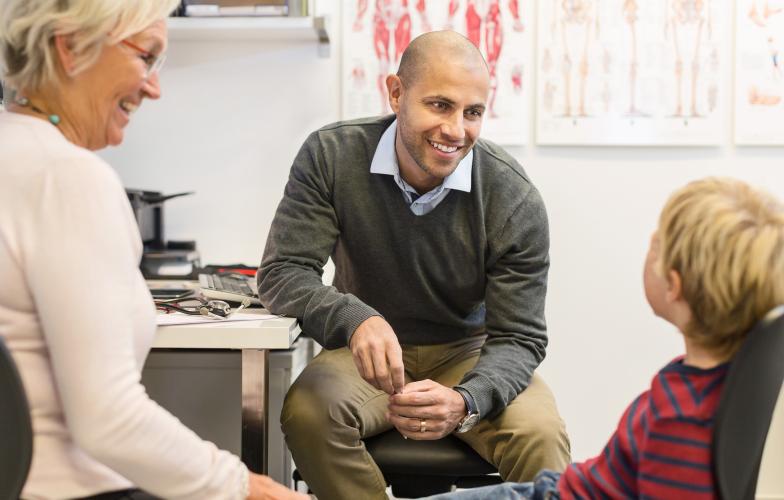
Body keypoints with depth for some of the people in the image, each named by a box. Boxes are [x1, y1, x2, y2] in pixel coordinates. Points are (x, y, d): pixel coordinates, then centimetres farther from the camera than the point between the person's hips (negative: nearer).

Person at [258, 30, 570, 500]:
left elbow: (519, 337, -15)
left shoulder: (515, 200, -19)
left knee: (540, 435, -30)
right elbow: (283, 273, -17)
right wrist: (356, 319, -40)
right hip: (369, 355, 1)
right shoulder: (331, 156, -16)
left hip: (470, 353, -1)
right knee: (307, 411, -31)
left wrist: (464, 402, -39)